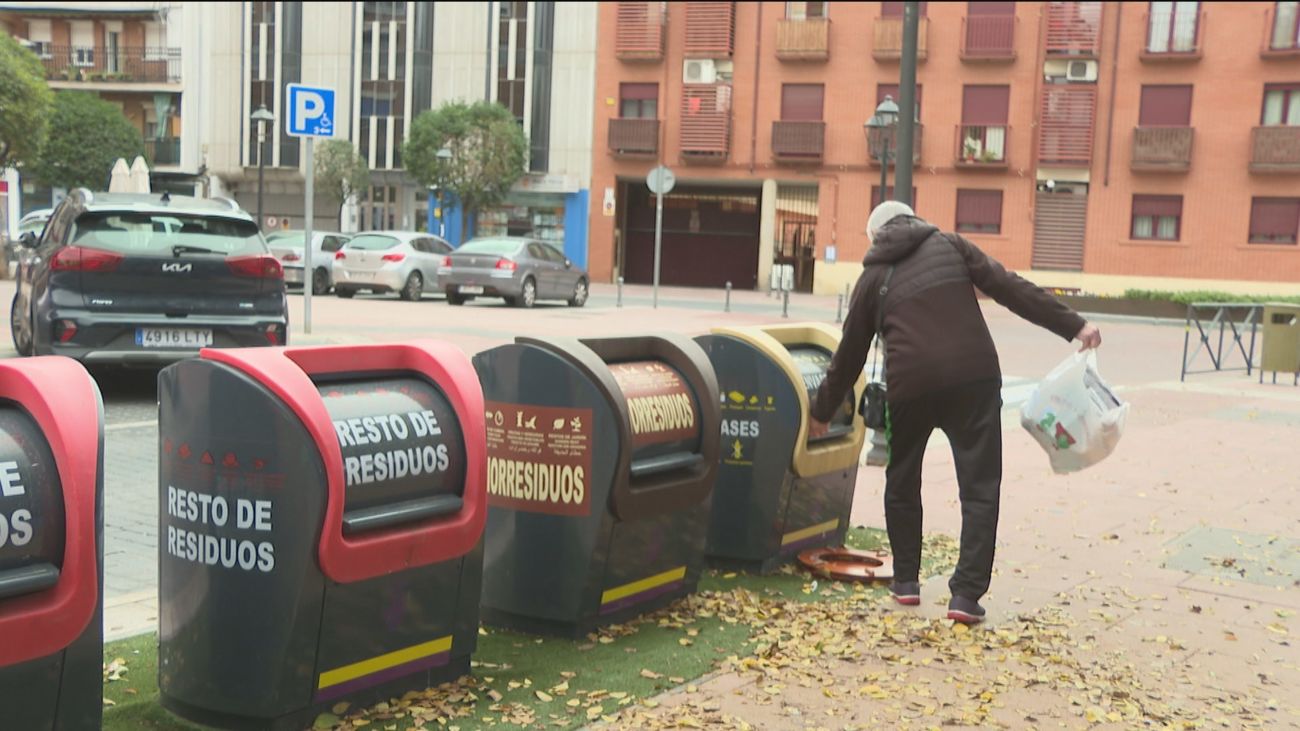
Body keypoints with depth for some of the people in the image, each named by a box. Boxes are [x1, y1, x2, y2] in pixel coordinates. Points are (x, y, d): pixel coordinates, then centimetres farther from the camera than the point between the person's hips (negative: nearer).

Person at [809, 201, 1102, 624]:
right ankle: (966, 594, -3)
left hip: (910, 386, 1)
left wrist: (822, 412, 31)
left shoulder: (874, 276, 16)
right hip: (973, 377, 0)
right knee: (979, 487, 4)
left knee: (902, 482, 21)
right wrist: (1073, 327, 4)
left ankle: (906, 580, 26)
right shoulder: (949, 246, 15)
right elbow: (1009, 288, 4)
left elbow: (849, 356, 20)